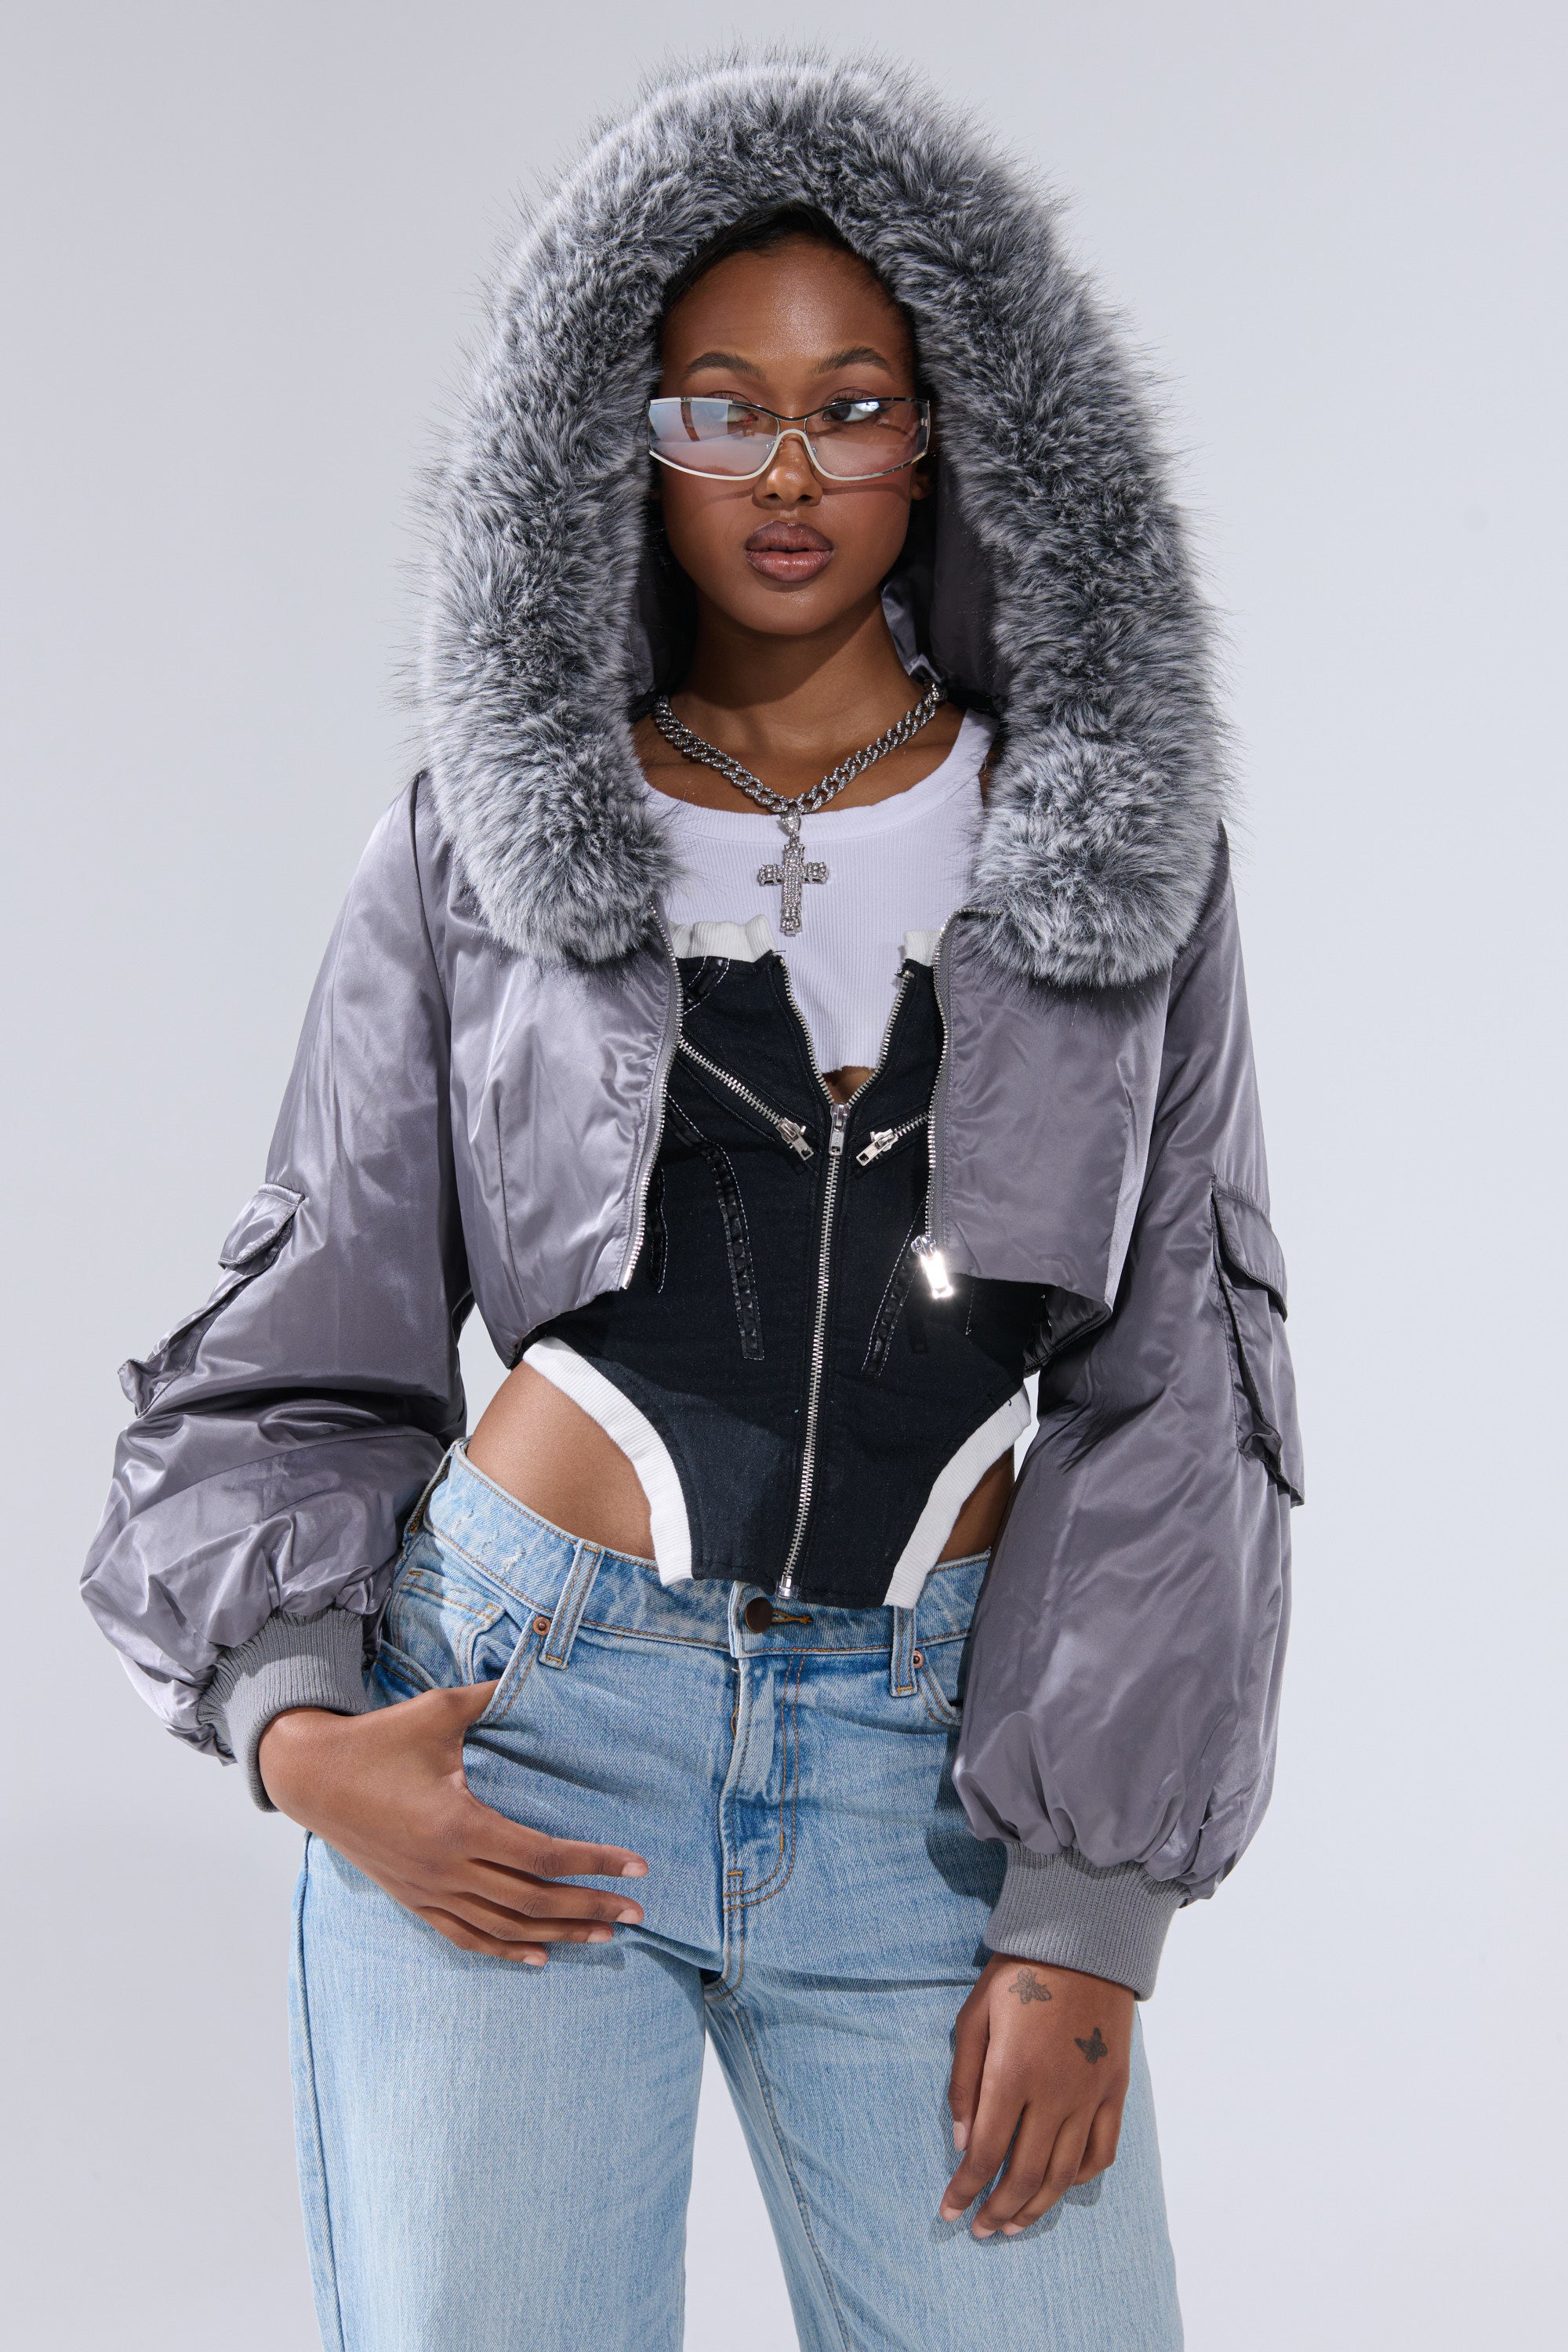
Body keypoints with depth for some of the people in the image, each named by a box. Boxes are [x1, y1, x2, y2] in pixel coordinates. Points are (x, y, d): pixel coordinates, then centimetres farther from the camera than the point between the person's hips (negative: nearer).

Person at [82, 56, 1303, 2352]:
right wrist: (294, 1718, -8)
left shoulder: (1115, 847, 5)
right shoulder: (473, 851, 5)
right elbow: (307, 1350, 9)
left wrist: (1089, 1919, -3)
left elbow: (1178, 1387, 2)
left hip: (939, 1754, 1)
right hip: (519, 1728, 0)